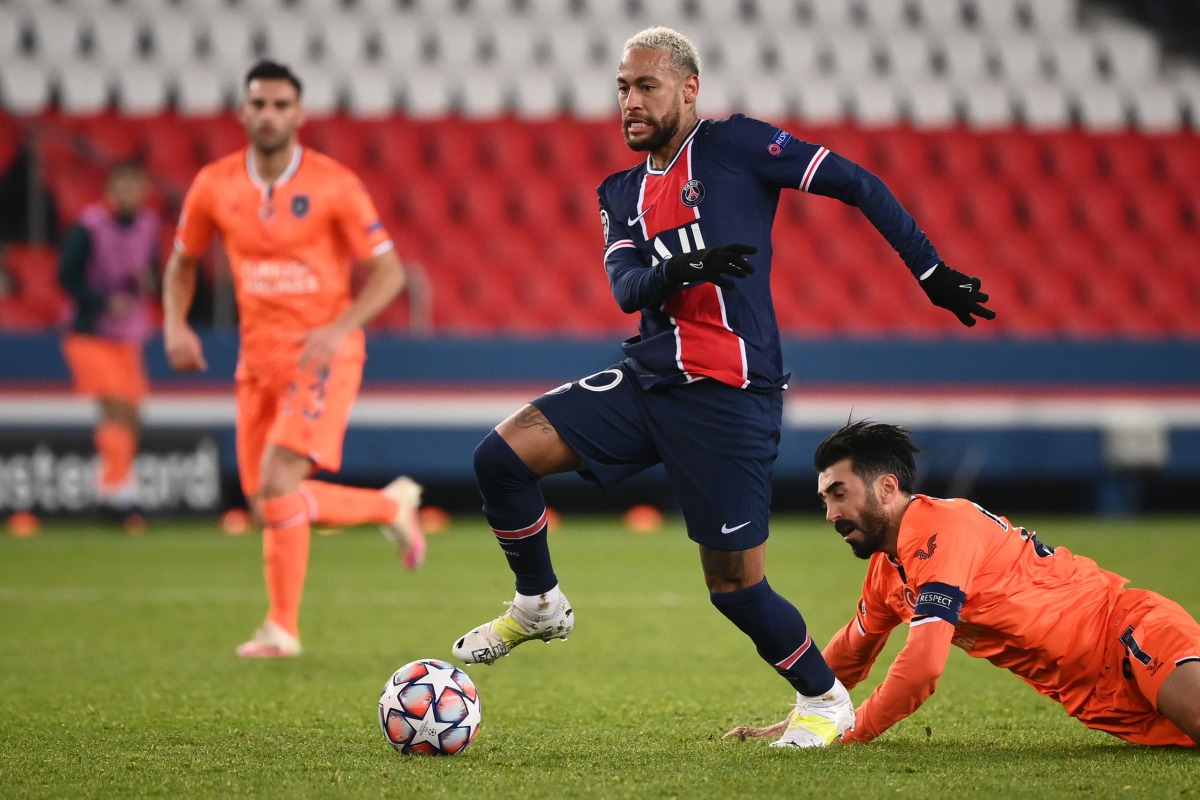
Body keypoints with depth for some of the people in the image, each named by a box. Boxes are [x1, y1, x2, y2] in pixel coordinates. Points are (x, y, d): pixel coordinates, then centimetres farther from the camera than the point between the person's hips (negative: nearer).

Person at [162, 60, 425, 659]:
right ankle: (392, 505, 29)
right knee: (269, 502, 7)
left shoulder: (334, 185, -10)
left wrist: (339, 328, -21)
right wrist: (175, 324, -2)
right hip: (258, 357, 6)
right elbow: (182, 262, 16)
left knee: (278, 483, -19)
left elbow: (389, 271, -7)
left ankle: (282, 628, -6)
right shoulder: (214, 186, 1)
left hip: (322, 356, -5)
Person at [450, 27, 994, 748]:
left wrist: (932, 271, -5)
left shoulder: (735, 146, -3)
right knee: (503, 455, -8)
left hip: (730, 397, -6)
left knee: (735, 585, -5)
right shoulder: (623, 193, 15)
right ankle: (539, 606, 14)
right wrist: (679, 269, -23)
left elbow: (857, 184, -3)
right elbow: (625, 288, -1)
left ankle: (825, 698, 18)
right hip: (650, 381, 6)